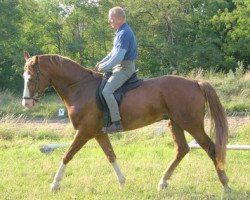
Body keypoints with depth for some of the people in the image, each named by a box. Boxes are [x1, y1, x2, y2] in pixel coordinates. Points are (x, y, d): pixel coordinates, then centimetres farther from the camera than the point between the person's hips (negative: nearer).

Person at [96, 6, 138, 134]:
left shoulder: (124, 33, -19)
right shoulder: (120, 32, 14)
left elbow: (118, 56, -26)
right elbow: (114, 52, 23)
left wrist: (105, 67, -18)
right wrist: (102, 62, 12)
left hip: (125, 68, -11)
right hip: (119, 67, 11)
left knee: (106, 91, -25)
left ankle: (116, 123, -25)